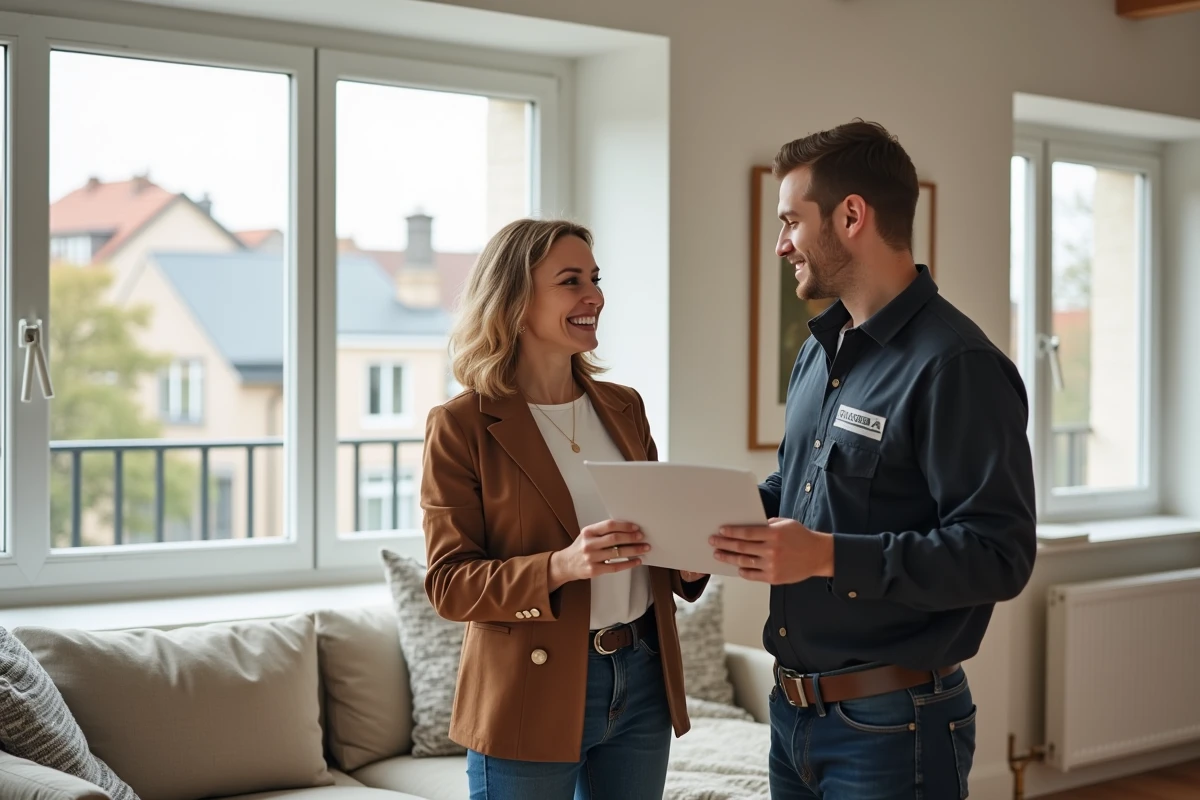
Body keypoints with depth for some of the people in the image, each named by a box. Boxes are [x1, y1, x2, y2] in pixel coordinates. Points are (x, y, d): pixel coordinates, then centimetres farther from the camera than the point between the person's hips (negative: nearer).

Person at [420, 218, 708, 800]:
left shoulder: (623, 408, 9)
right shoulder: (462, 426, -7)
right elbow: (448, 583, -10)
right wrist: (561, 566, -25)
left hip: (642, 680, 5)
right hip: (532, 696, -5)